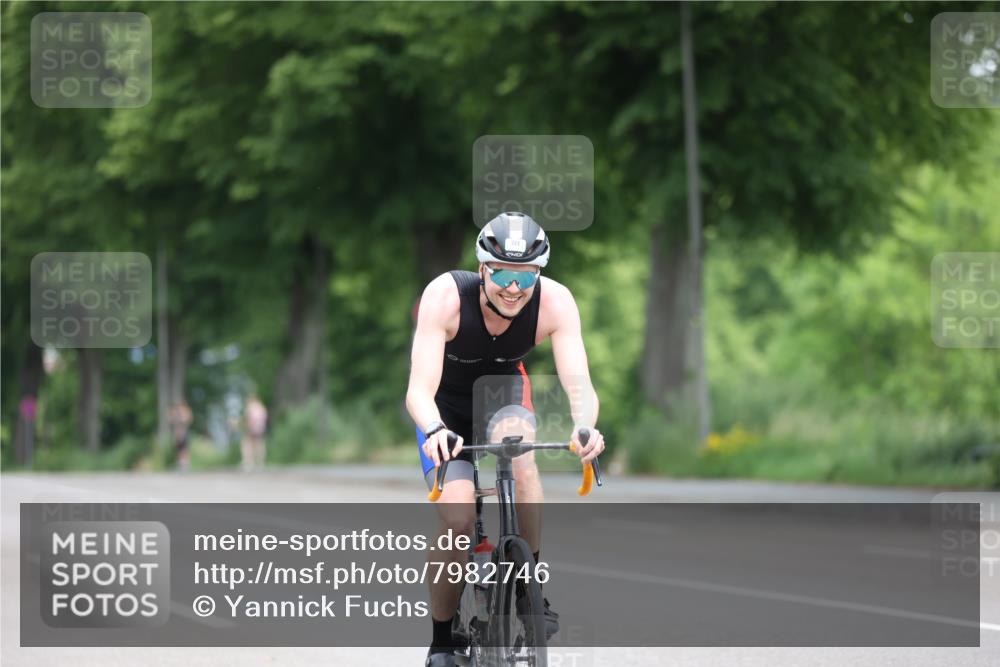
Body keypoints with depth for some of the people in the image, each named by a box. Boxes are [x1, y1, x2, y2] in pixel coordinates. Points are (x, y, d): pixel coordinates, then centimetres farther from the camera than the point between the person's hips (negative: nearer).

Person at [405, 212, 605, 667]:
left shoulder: (555, 302, -28)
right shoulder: (445, 296, -34)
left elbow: (578, 382, -35)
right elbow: (419, 389, -40)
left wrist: (585, 426, -56)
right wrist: (436, 431, -61)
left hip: (503, 389, 2)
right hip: (445, 404, -2)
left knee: (517, 447, -34)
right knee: (458, 520, -21)